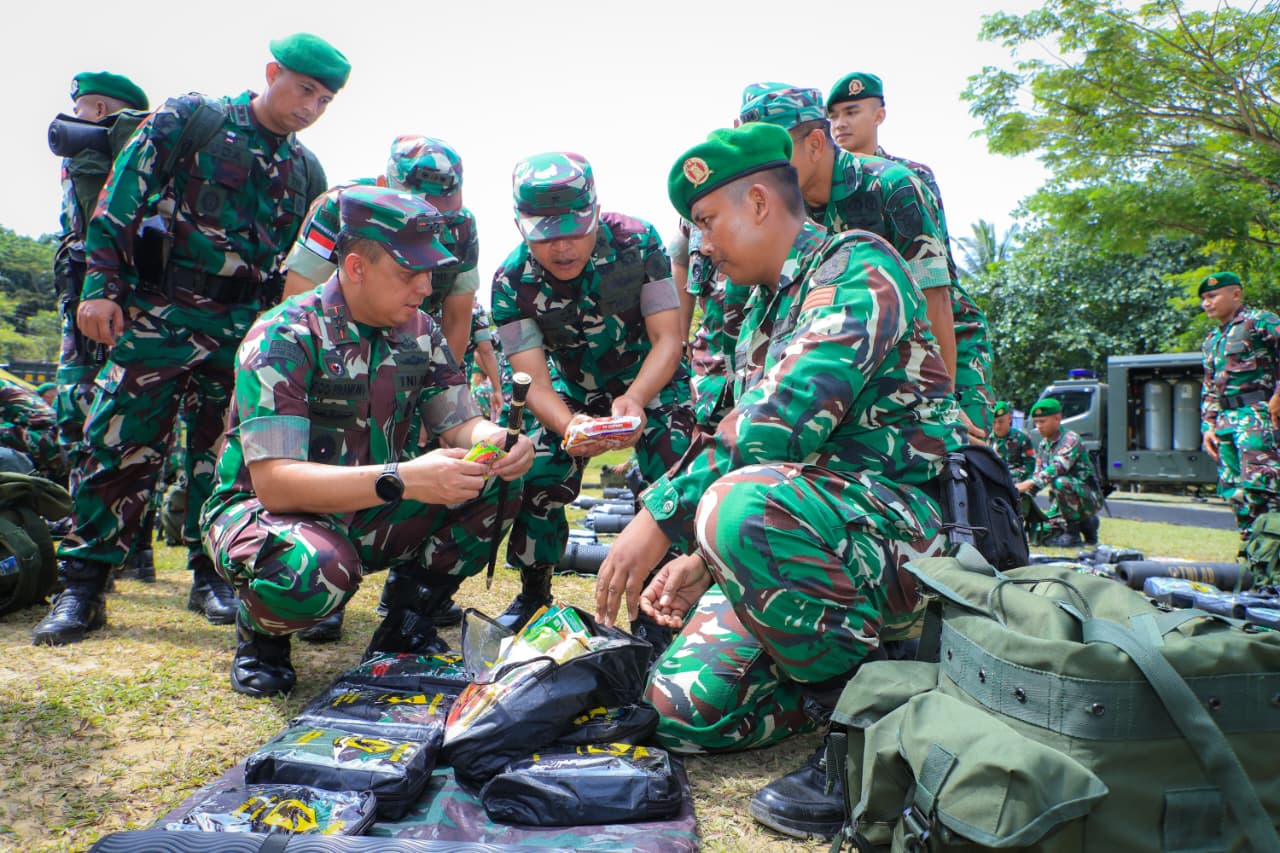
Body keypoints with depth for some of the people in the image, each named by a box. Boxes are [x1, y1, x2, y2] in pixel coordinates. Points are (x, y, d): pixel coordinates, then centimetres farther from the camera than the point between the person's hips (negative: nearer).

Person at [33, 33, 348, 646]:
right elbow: (120, 199, -3)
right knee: (121, 445, -5)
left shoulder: (307, 173, 13)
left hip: (244, 326, 4)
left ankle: (211, 575, 19)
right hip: (159, 314, -3)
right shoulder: (187, 121, 0)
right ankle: (82, 586, 5)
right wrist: (100, 286, -10)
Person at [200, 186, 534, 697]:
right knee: (313, 569, -40)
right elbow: (273, 482, -30)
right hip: (265, 509, -5)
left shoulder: (418, 332, -3)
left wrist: (498, 442, -27)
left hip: (368, 517, 6)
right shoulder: (283, 337, -22)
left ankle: (404, 619, 3)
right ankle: (260, 632, -2)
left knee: (495, 483, -15)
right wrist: (403, 479, -42)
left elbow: (462, 424, -1)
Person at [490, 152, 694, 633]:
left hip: (652, 378, -1)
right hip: (574, 391, 1)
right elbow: (534, 381, -25)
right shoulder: (512, 282, -23)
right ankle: (533, 593, 13)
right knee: (535, 482, -12)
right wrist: (569, 425, -48)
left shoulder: (637, 242, -26)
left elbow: (668, 340, -25)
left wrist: (633, 400, -45)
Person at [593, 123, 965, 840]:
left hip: (901, 526, -8)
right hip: (793, 527, 8)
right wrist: (700, 559, 9)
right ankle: (862, 673, 11)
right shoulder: (764, 311, 20)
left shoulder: (856, 268, -9)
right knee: (684, 708, -9)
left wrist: (663, 514, -22)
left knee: (741, 506, -39)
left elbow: (786, 423, -25)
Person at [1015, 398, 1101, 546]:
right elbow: (1038, 475, 8)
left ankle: (1073, 532, -18)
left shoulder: (1070, 439, -15)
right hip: (1062, 500, 8)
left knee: (1060, 482, -36)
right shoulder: (1042, 446, 10)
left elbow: (1058, 467, -32)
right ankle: (1086, 524, 18)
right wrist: (1023, 492, -12)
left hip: (1088, 497, -8)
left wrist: (1029, 483, -43)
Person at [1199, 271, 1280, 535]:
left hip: (1256, 415, -8)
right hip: (1226, 421, 8)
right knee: (1233, 490, 6)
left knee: (1258, 484, -15)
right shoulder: (1211, 340, 22)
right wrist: (1208, 426, 15)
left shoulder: (1258, 321, -2)